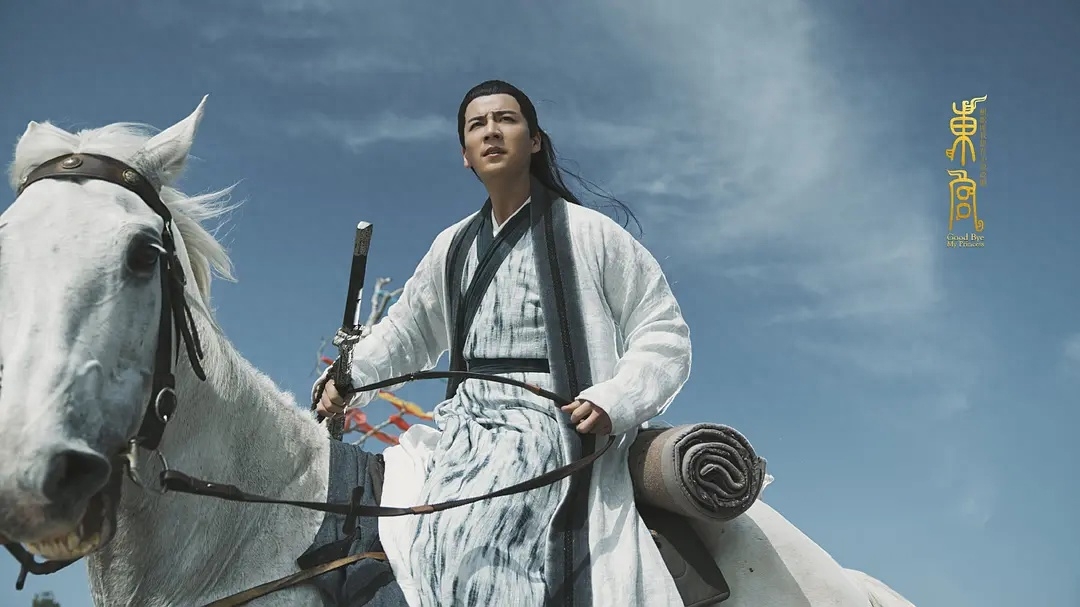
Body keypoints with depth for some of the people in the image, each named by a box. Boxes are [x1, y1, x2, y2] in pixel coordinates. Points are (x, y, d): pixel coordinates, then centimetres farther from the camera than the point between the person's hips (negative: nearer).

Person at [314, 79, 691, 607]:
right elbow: (403, 333, 27)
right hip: (463, 423, 6)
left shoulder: (588, 232, 2)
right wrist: (345, 379, 7)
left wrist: (614, 399, -17)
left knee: (462, 540, -30)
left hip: (550, 422, -6)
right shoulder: (453, 247, 18)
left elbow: (665, 335, 1)